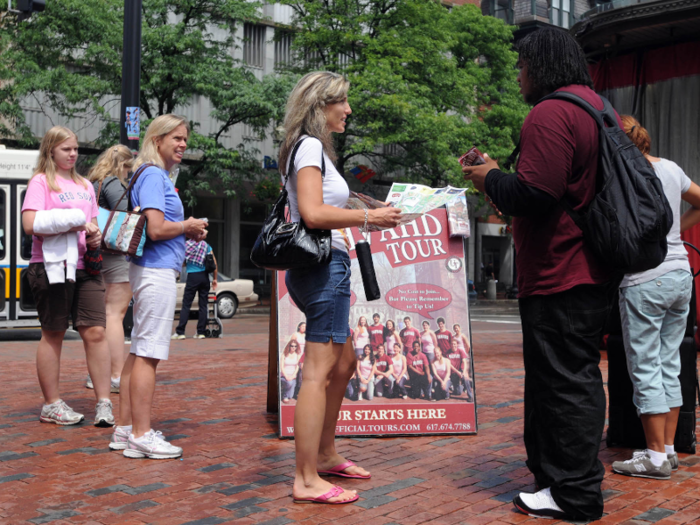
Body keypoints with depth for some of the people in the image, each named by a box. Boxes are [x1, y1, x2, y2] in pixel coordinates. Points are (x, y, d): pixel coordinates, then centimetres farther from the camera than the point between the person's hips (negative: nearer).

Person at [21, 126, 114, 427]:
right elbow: (31, 224, -13)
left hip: (85, 267, 5)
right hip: (52, 266, -5)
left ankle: (104, 402, 1)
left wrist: (96, 235, 3)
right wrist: (75, 220, -13)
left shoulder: (84, 185, 20)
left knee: (95, 332, -2)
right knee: (53, 335, 3)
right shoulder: (41, 181, -1)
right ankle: (51, 405, 14)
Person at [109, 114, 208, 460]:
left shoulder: (159, 175, 19)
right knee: (147, 354, -7)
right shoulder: (154, 176, -12)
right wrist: (188, 227, -5)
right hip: (157, 271, -11)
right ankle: (141, 436, -1)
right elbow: (156, 229, -21)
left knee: (139, 351, 12)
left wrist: (188, 231, 10)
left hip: (153, 271, 11)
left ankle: (126, 429, 19)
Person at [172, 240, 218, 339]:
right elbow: (215, 264, 4)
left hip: (192, 276, -3)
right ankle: (201, 332, 6)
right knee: (203, 305, 6)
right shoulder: (205, 245, 6)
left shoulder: (185, 245, -1)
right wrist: (215, 279, 9)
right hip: (204, 276, 3)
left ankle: (180, 332, -5)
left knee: (186, 304, 0)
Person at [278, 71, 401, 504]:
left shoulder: (314, 147, 21)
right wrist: (369, 217, -16)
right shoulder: (310, 146, -10)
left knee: (344, 363, 19)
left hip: (327, 266, 11)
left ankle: (325, 455, 30)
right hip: (323, 266, -11)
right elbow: (313, 213, -22)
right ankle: (307, 480, -4)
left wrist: (368, 214, 16)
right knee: (319, 372, -9)